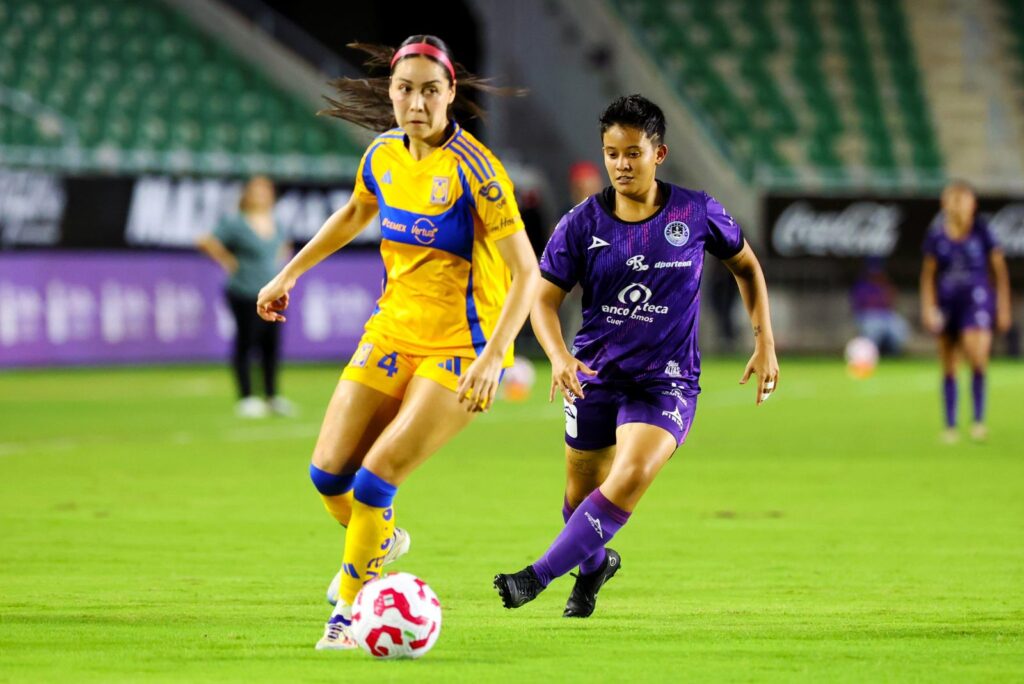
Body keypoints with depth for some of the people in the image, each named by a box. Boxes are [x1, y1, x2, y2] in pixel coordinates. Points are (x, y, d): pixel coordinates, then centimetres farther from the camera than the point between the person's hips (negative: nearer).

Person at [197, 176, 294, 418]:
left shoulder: (275, 225, 11)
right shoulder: (236, 224, -10)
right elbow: (206, 242, -13)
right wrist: (229, 262, -9)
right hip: (245, 295, -6)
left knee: (272, 344, 7)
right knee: (246, 342, -2)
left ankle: (272, 397, 16)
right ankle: (246, 398, 4)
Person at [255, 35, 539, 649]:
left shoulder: (472, 169, -19)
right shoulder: (384, 155, 1)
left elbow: (526, 271, -20)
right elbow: (355, 213, 25)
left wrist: (492, 356, -30)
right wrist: (290, 274, 27)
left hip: (461, 346, -6)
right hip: (393, 330, 6)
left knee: (376, 477, -16)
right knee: (329, 474, -2)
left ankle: (348, 610, 4)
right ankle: (381, 542, 32)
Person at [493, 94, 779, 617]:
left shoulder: (697, 213, -6)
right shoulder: (582, 224, -5)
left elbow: (746, 265, 11)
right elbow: (544, 297, -3)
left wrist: (765, 343, 6)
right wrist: (558, 356, -23)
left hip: (667, 381, -2)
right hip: (595, 374, 2)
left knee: (630, 478, -26)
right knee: (581, 492, 13)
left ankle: (541, 575, -24)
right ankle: (594, 565, 47)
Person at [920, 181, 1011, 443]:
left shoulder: (982, 232, -3)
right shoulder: (936, 235, 1)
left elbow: (999, 270, 4)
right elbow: (928, 275, 8)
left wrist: (1004, 307, 4)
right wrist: (928, 308, 0)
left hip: (977, 299, -2)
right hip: (947, 303, 2)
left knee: (977, 356, -22)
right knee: (948, 368, 7)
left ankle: (979, 419, -11)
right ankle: (950, 425, 17)